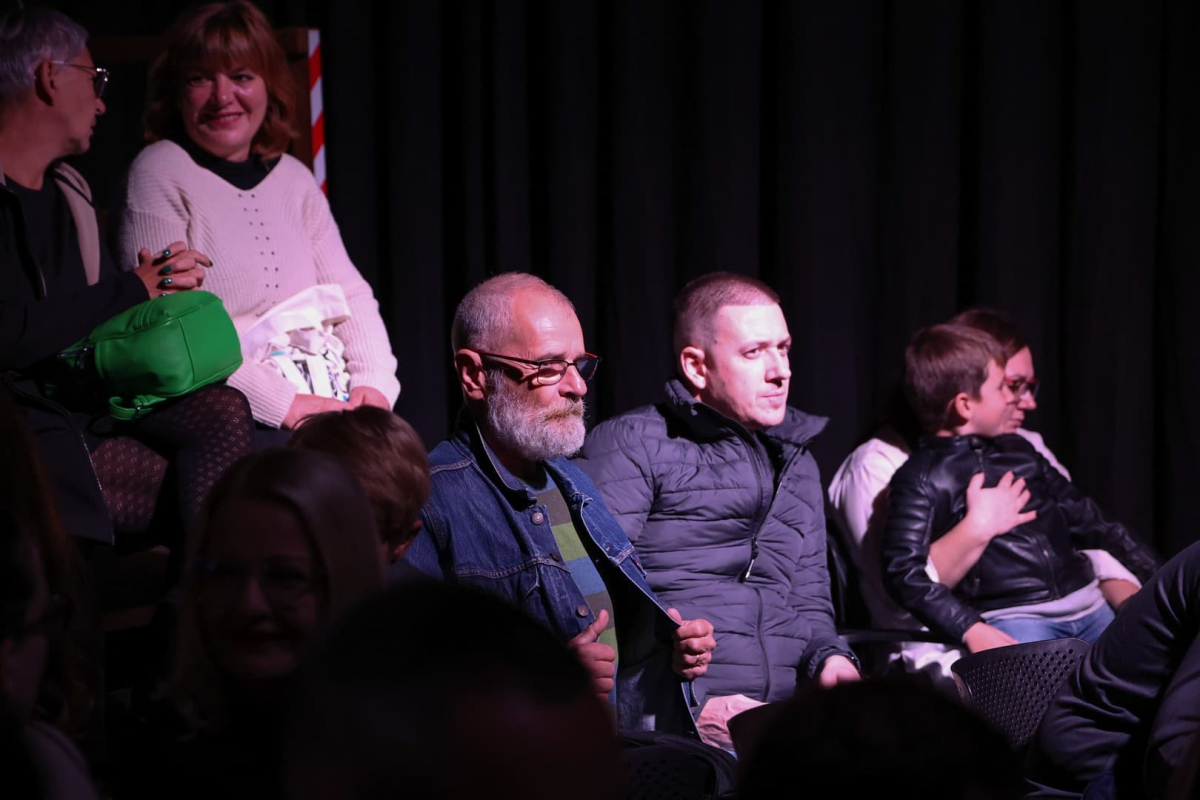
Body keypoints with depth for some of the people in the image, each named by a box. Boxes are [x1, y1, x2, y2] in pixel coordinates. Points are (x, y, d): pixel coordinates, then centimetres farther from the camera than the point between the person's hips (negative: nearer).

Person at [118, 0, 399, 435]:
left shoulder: (293, 179, 18)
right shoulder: (159, 175, 0)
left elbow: (352, 296, 18)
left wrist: (375, 383, -3)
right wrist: (282, 404, -15)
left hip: (333, 402, 6)